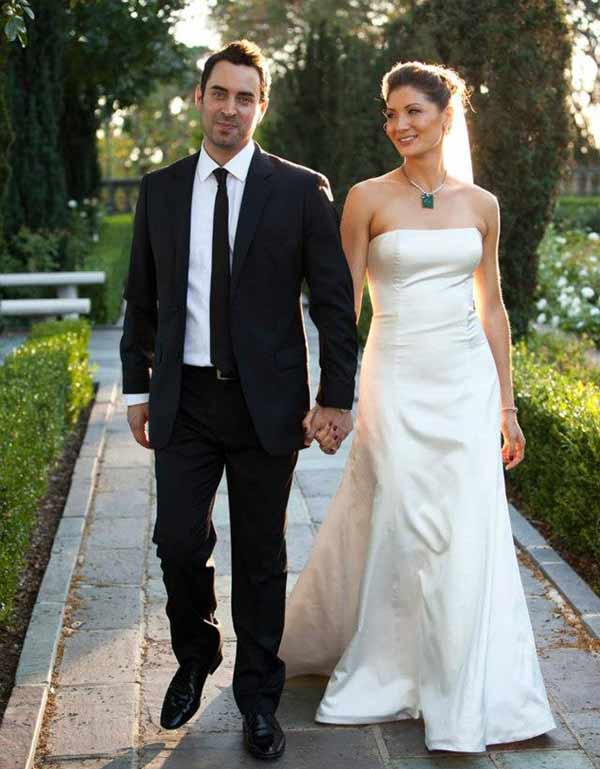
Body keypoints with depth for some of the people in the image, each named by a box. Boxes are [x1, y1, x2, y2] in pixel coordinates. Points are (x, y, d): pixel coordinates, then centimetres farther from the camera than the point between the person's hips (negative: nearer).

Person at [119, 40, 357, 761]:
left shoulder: (302, 190, -2)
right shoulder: (159, 189, 6)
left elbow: (333, 299, -2)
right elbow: (141, 298, 12)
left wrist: (336, 395, -5)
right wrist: (137, 387, 10)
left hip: (267, 402, -2)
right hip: (184, 400, 2)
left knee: (261, 557, 8)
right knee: (179, 543, 0)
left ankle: (258, 699, 24)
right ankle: (195, 660, 30)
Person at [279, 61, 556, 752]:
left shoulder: (480, 204, 7)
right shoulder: (368, 198, -2)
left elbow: (491, 308, 11)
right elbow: (343, 304, -3)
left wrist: (506, 405, 10)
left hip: (468, 384, 3)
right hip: (398, 383, -3)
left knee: (471, 537, 2)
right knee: (400, 531, 2)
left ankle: (466, 696, 19)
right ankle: (382, 674, 25)